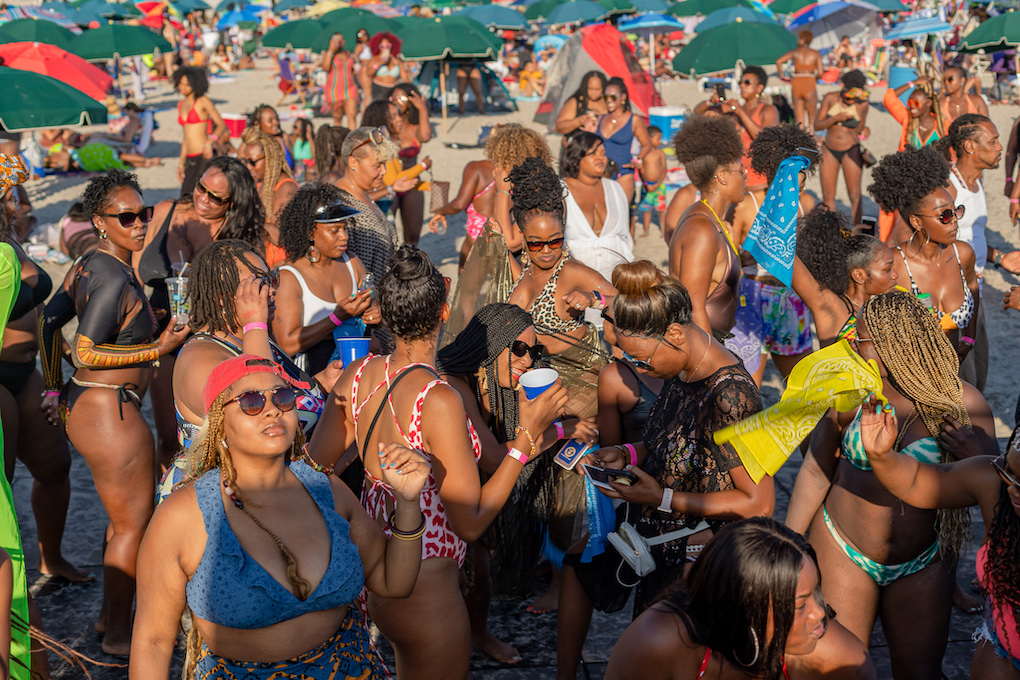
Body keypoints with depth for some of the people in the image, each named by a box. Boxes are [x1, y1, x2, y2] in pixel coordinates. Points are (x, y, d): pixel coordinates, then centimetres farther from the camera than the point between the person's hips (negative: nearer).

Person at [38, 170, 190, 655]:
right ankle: (118, 635, 18)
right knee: (133, 524, 5)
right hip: (110, 413, -10)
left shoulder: (88, 265, 9)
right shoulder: (117, 279, -20)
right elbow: (85, 353, -24)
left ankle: (110, 615, 37)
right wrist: (158, 349, -19)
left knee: (124, 516, 24)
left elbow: (48, 321, 15)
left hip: (82, 404, 10)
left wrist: (55, 389, 22)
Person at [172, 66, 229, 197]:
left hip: (205, 156, -6)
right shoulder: (181, 104, 18)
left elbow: (222, 125, -4)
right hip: (190, 160, 7)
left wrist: (210, 142, -22)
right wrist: (181, 162, 21)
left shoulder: (203, 101, -1)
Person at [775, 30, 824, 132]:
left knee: (799, 122, 7)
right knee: (812, 120, 6)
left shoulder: (795, 52, 10)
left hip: (796, 84, 2)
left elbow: (778, 61, -1)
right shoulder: (816, 53, 7)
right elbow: (820, 73, -1)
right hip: (809, 85, -2)